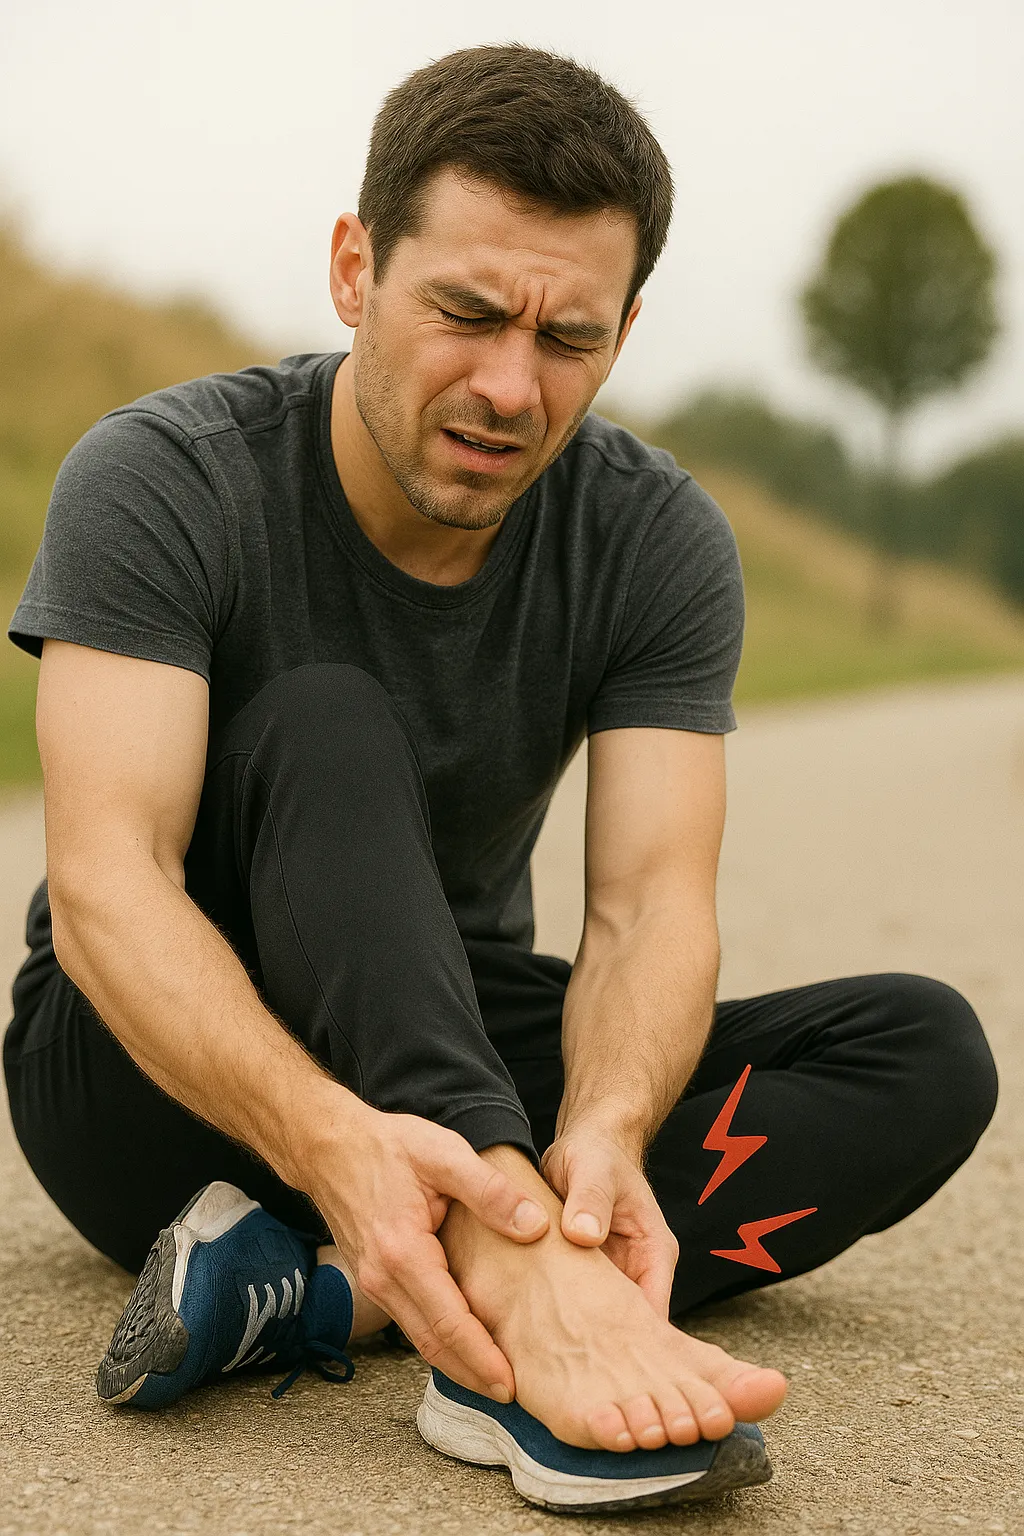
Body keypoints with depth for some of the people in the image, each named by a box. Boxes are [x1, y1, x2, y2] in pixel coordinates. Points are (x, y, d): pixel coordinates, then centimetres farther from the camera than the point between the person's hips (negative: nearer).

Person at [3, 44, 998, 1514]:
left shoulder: (659, 542, -9)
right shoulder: (163, 479, -19)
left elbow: (652, 904, -19)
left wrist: (606, 1132, -43)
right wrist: (330, 1138, -49)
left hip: (457, 1067, 4)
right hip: (164, 1071, -3)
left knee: (924, 1053, -18)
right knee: (324, 727, -31)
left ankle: (316, 1293, -34)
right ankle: (525, 1288, -51)